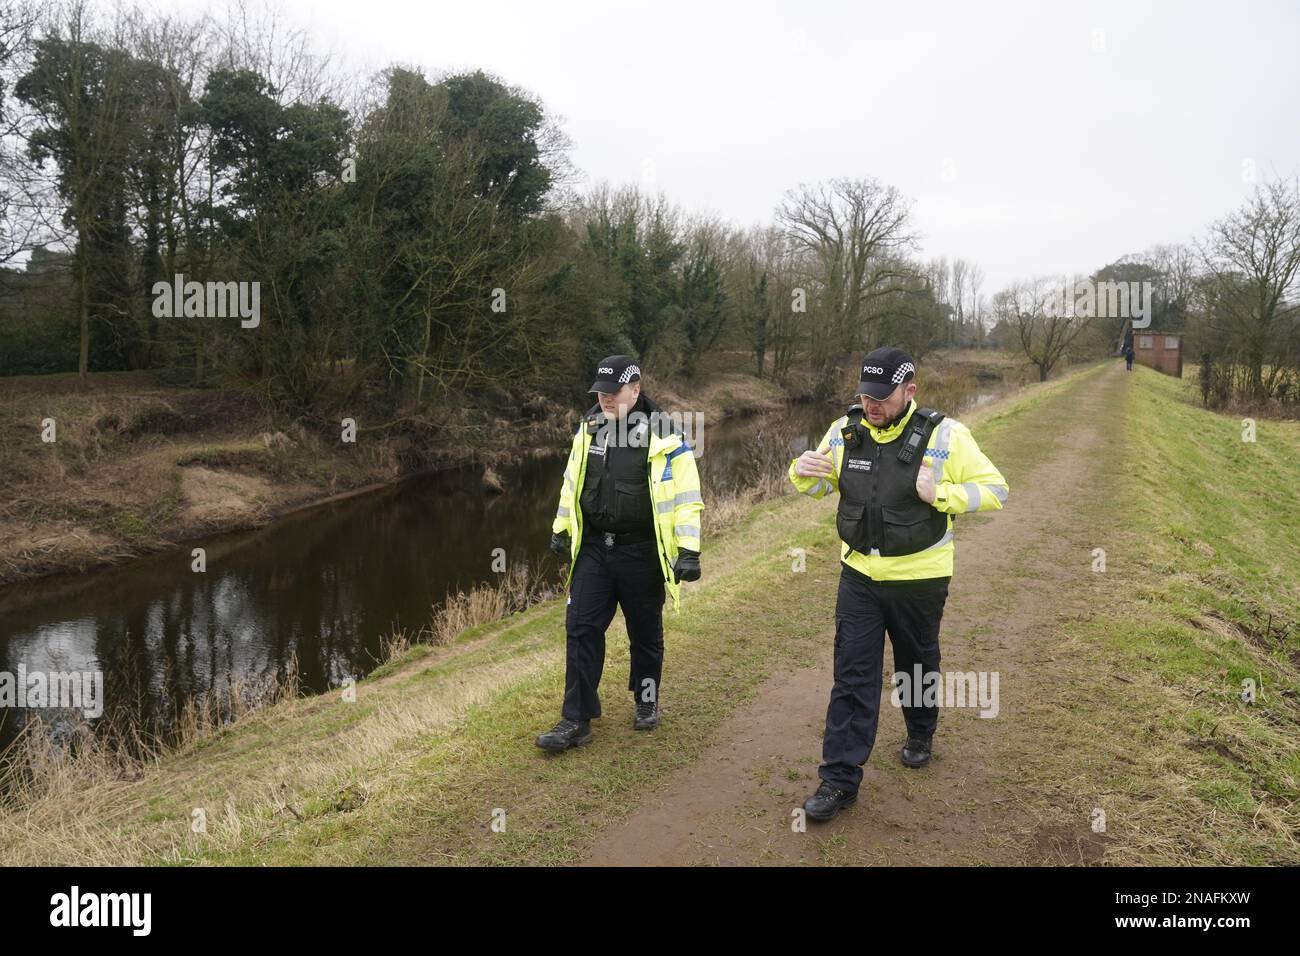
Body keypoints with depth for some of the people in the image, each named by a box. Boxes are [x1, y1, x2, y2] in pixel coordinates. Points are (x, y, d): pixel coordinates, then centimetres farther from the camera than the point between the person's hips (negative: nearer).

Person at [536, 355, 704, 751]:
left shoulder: (663, 435, -12)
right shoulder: (589, 427, 4)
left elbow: (686, 496, -11)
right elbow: (572, 481, 17)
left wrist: (689, 550, -15)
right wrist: (561, 529, 19)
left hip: (641, 552, -4)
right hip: (593, 547, 4)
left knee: (645, 633, 13)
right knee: (581, 630, 0)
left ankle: (647, 702, 36)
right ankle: (576, 721, 7)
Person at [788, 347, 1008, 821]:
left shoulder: (945, 435, -15)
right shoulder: (845, 430, -4)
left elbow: (995, 490, -11)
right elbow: (823, 485, 11)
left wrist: (941, 493, -28)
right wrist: (802, 472, -13)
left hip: (919, 579, -2)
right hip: (859, 574, 2)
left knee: (917, 665, 19)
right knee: (852, 675, 0)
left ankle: (920, 735, 47)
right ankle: (840, 777, 5)